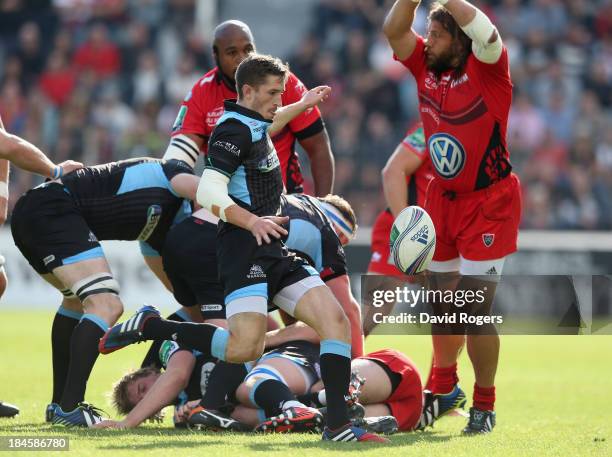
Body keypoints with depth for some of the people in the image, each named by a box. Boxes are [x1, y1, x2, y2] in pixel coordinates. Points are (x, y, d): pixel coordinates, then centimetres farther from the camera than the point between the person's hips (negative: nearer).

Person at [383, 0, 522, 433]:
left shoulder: (487, 69, -14)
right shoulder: (427, 68, 2)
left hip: (489, 202, -6)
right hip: (443, 199, 6)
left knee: (473, 310, -9)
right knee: (442, 303, 16)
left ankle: (484, 406, 5)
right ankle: (444, 387, 36)